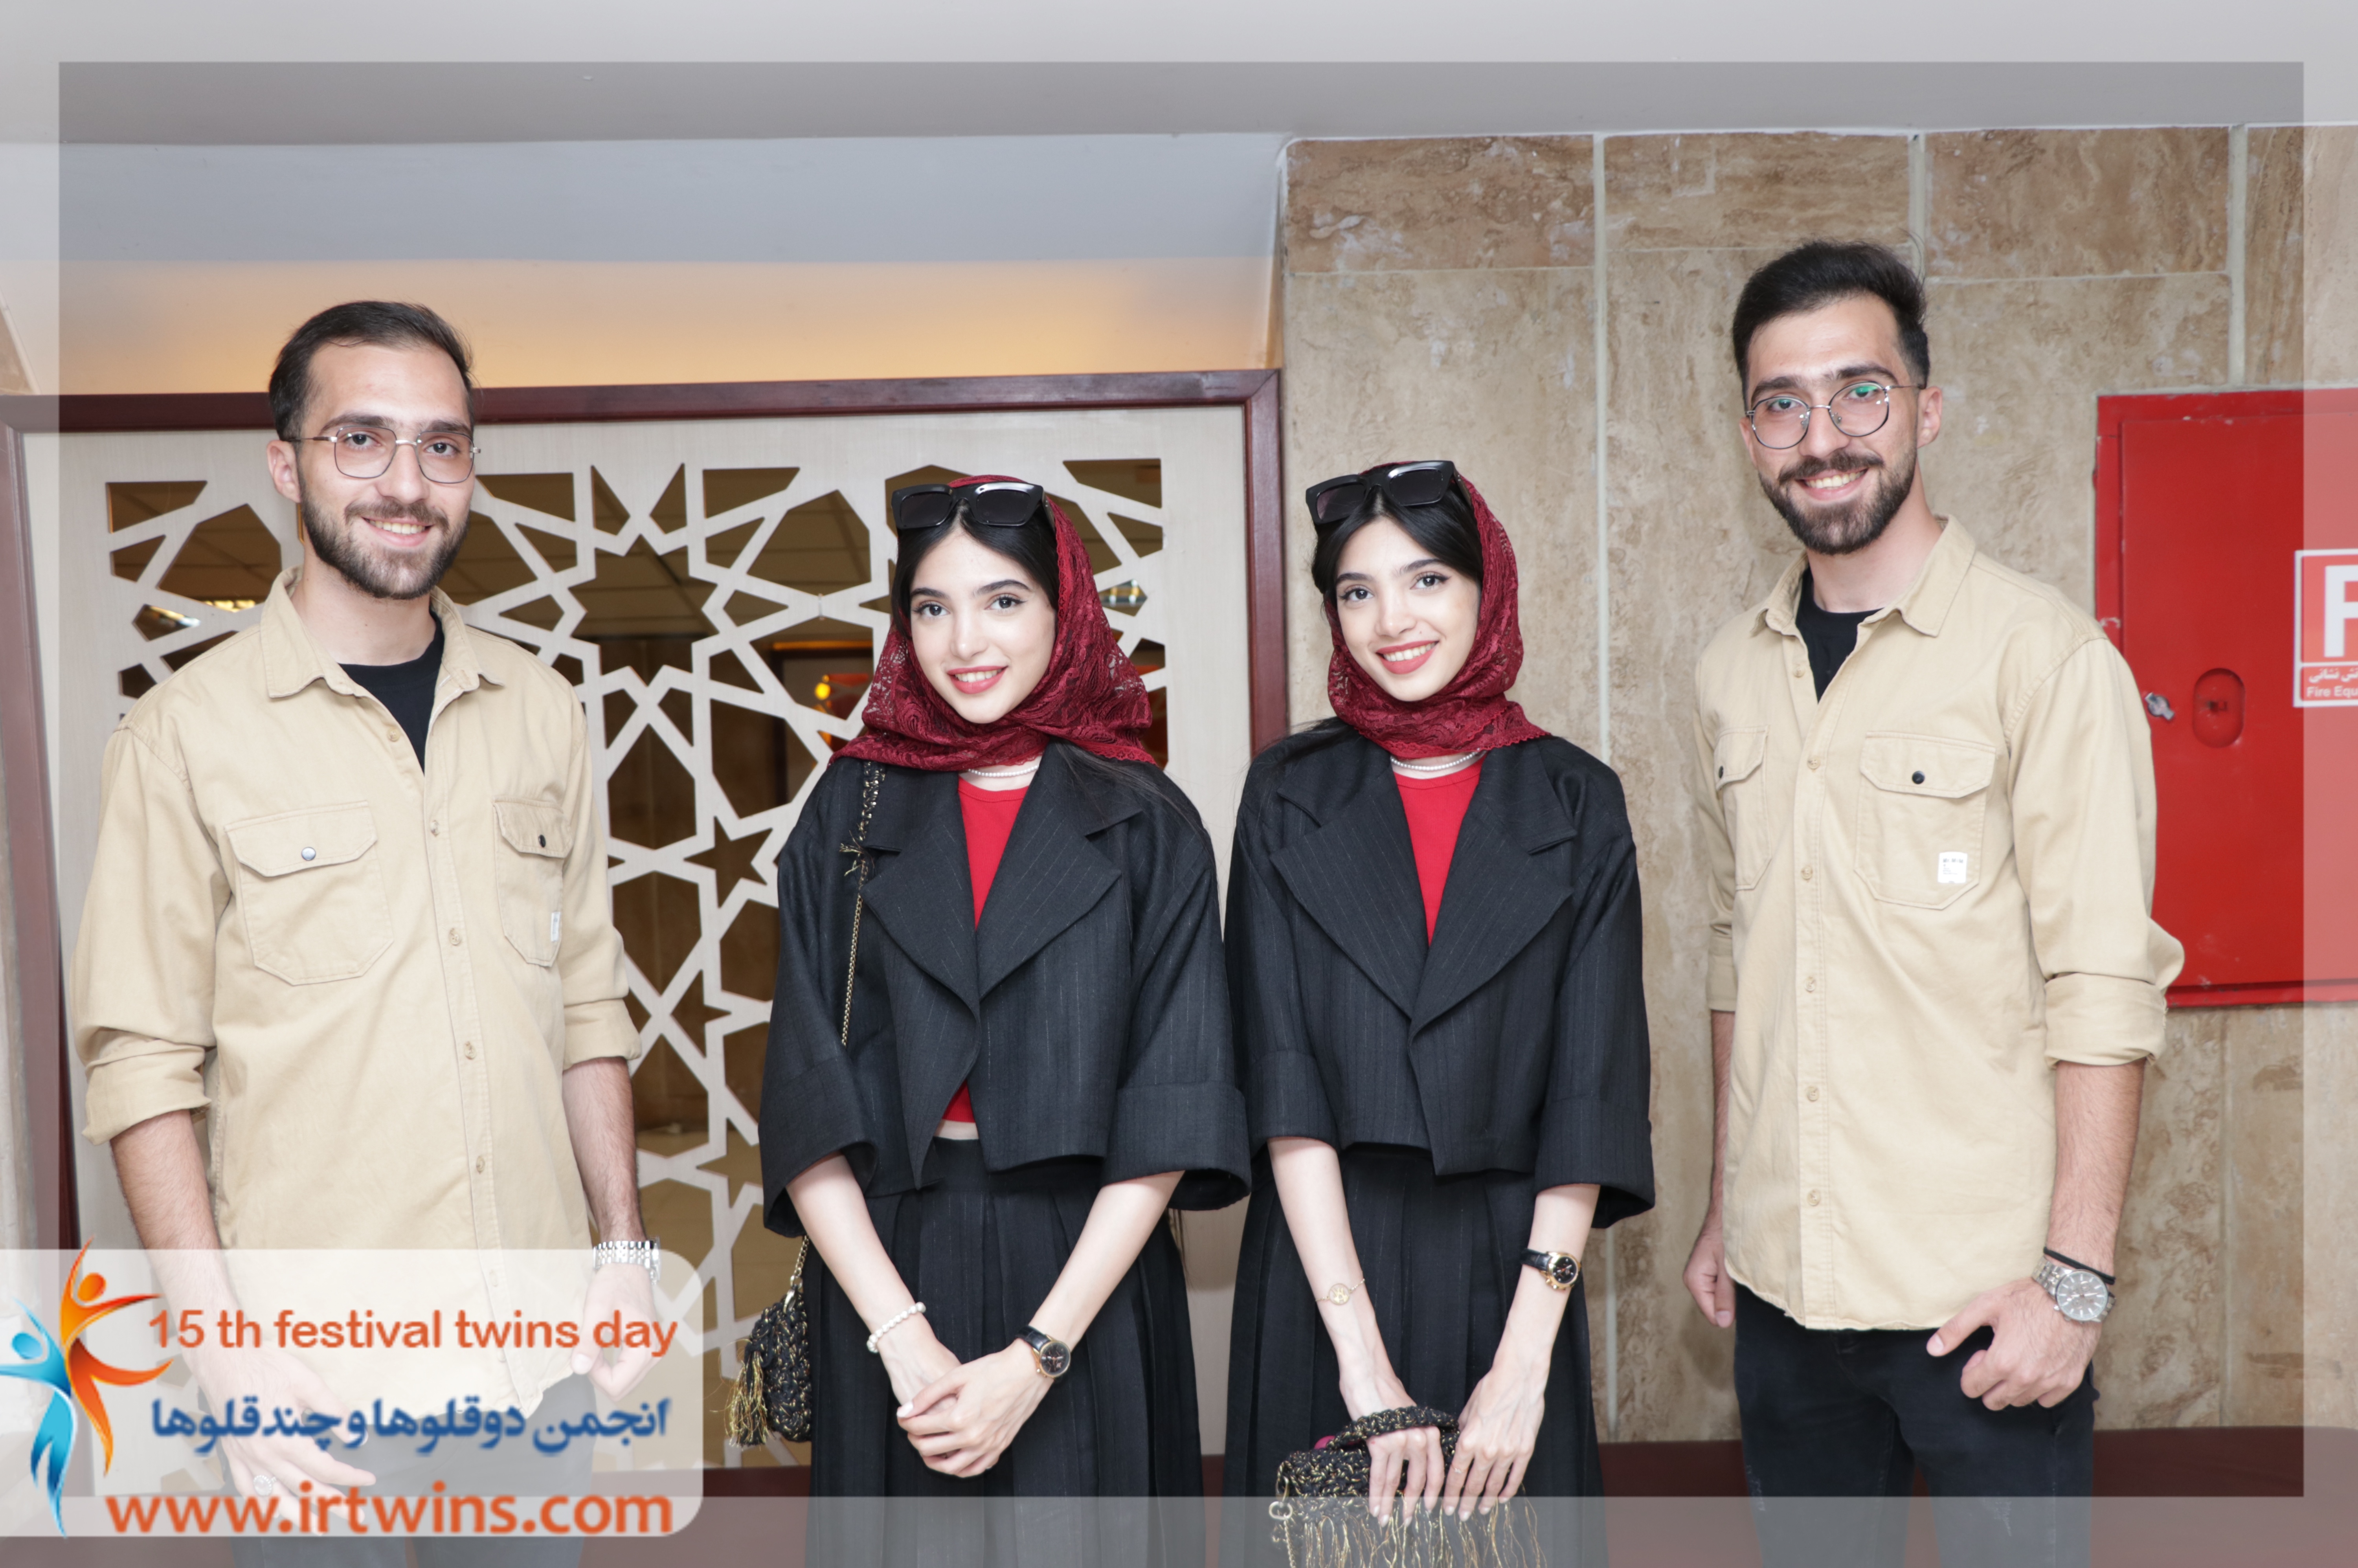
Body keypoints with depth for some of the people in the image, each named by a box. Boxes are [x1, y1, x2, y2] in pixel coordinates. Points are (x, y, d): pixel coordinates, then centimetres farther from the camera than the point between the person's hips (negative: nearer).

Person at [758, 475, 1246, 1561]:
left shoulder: (1148, 827, -1)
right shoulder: (850, 814, 3)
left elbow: (1168, 1120, -7)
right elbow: (805, 1112, -3)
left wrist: (1036, 1356, -13)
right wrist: (904, 1336, -12)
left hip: (1083, 1279, -1)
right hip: (887, 1278, 1)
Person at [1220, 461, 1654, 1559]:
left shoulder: (1575, 804, 0)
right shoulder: (1289, 797, -1)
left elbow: (1590, 1095, -5)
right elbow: (1285, 1079, -8)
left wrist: (1525, 1362, -13)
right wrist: (1363, 1358, -15)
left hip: (1507, 1272, 0)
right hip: (1322, 1273, 0)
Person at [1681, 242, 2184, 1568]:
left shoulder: (2041, 651, -9)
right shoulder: (1735, 674, 6)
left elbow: (2105, 988, -11)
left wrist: (2074, 1276, -15)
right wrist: (1726, 1208, 13)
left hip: (1985, 1293, -4)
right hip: (1784, 1280, 5)